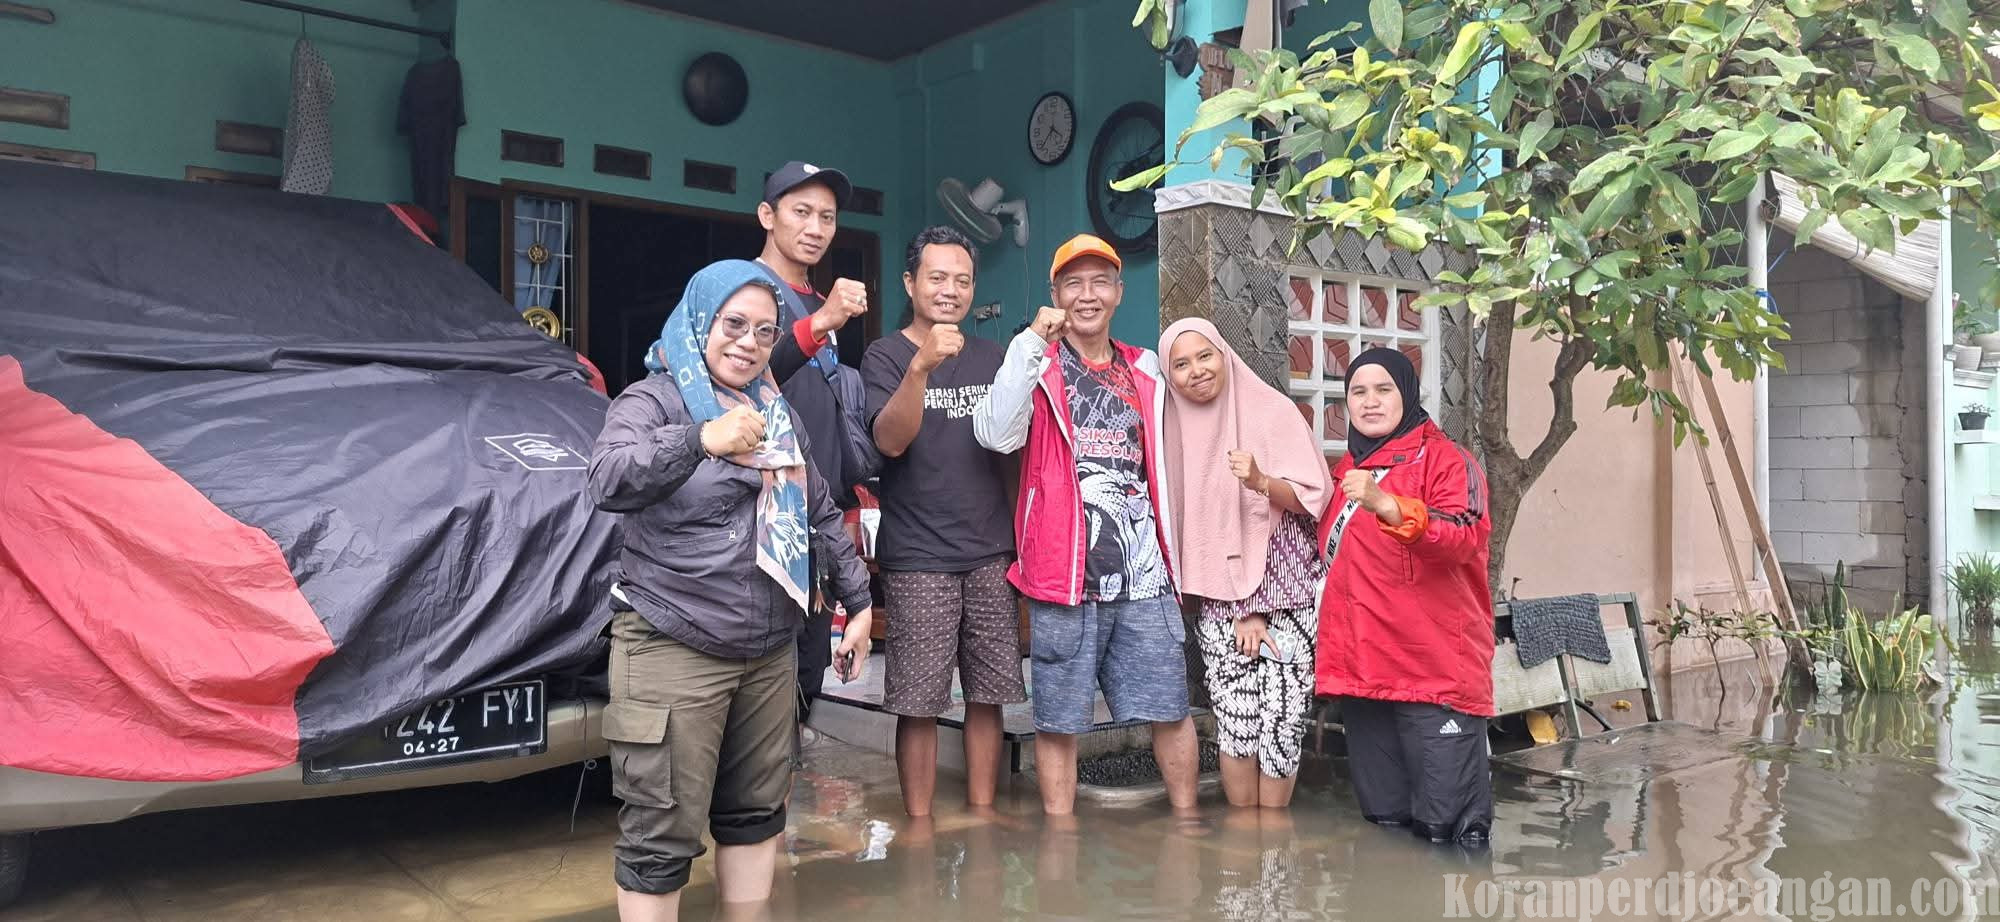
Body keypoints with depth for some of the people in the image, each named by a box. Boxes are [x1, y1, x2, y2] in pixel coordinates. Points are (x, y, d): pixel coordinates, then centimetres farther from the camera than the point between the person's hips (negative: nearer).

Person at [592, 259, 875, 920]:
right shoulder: (652, 401, -4)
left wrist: (858, 600, 17)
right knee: (662, 834, -2)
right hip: (674, 651, -6)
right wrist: (701, 439, -37)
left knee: (756, 813, 16)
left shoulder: (778, 413, 15)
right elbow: (608, 483, -23)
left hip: (771, 651, 6)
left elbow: (822, 513, 21)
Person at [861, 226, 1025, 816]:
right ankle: (919, 826, 10)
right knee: (919, 703, -2)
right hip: (918, 557, -4)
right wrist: (921, 366, -30)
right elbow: (890, 440, -15)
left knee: (988, 695, 8)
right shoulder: (886, 355, 0)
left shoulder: (991, 357, 15)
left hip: (991, 552, 4)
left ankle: (983, 818, 20)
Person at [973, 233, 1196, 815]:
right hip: (1064, 572, -3)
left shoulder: (1145, 371, 15)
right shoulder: (1037, 366, 2)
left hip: (1144, 572, 4)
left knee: (1170, 708, 7)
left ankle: (1187, 821, 22)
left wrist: (1176, 555, 20)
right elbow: (996, 434, -18)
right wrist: (1033, 341, -18)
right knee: (1059, 720, 4)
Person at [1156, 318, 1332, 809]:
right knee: (1235, 726, -3)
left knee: (1282, 722, -6)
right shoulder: (1177, 429, 4)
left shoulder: (1271, 410, -4)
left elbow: (1312, 497, -5)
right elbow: (1188, 523, 3)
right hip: (1221, 597, 2)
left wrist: (1261, 482, -26)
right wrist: (1241, 608, -3)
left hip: (1286, 592, -2)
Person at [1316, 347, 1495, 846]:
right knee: (1384, 821, 13)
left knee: (1447, 825, -7)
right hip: (1360, 668, 7)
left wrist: (1387, 505, -34)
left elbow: (1465, 538, -21)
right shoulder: (1346, 470, 19)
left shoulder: (1445, 459, -3)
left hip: (1436, 671, -7)